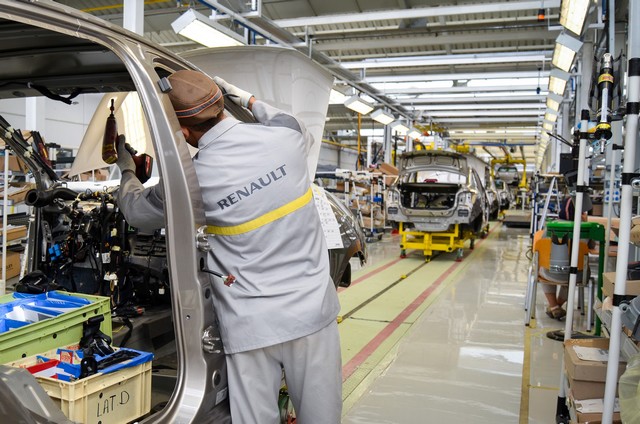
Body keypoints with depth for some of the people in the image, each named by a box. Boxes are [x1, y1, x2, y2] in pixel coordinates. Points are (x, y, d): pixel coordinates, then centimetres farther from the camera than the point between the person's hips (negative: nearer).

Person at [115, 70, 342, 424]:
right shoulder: (283, 133, -7)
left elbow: (136, 211, 12)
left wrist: (127, 171, 33)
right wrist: (248, 100, 26)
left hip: (251, 325, -3)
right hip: (313, 309, 3)